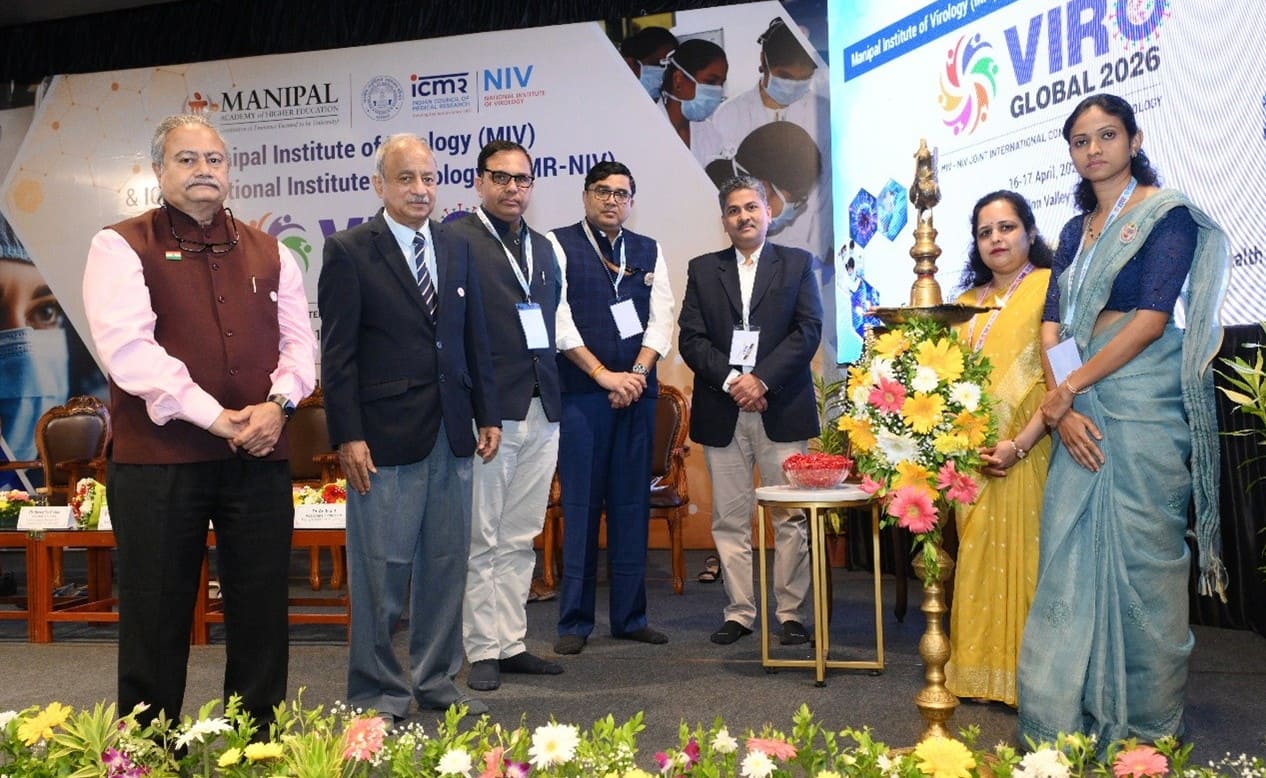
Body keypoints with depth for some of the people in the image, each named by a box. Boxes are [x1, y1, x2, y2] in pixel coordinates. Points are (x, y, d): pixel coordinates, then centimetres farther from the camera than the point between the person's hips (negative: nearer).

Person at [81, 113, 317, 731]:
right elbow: (127, 347, -11)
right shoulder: (121, 246, 1)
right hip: (157, 457, -3)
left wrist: (277, 403, -10)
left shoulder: (269, 253, 15)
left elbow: (299, 340, 10)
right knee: (156, 616, 5)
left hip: (260, 455, 4)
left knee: (262, 610, 8)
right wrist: (215, 417, -17)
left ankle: (258, 743, 23)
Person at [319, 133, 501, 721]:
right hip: (385, 434, -5)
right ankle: (379, 693, 17)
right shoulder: (349, 252, -4)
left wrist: (487, 415, 10)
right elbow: (338, 354, -7)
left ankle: (436, 680, 26)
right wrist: (348, 437, -12)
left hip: (451, 433, 6)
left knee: (446, 562, 12)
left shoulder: (456, 249, 12)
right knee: (381, 568, 3)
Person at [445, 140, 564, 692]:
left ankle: (510, 642, 21)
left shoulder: (543, 248, 18)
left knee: (520, 538, 12)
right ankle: (482, 650, 12)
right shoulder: (457, 239, -5)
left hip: (541, 412, 7)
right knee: (481, 539, 1)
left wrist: (552, 390, 13)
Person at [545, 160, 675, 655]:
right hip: (579, 393, -4)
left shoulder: (649, 252, 15)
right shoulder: (558, 244, 2)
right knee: (580, 505, -1)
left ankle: (630, 616, 16)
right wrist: (604, 375, -12)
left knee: (633, 504, 6)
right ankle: (574, 621, 9)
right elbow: (558, 319, -7)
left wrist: (636, 373, -8)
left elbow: (662, 319, 8)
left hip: (637, 392, 4)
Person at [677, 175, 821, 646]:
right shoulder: (703, 270, 13)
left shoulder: (797, 264, 10)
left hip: (782, 408, -1)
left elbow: (808, 330, -1)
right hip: (722, 412, 2)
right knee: (730, 519, 4)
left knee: (791, 517, 0)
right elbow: (690, 338, 4)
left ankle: (791, 614, 10)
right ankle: (738, 612, 14)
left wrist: (762, 379, -12)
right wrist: (730, 381, -10)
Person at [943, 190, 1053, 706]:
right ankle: (980, 671, 19)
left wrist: (1020, 445, -19)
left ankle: (1023, 673, 10)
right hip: (972, 457, 6)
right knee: (978, 558, 9)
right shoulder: (969, 302, 16)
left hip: (1025, 455, -5)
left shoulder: (1049, 287, -3)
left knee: (1021, 556, -2)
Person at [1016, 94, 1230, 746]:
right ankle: (1070, 712, 14)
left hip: (1144, 399, -6)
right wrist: (1062, 406, -8)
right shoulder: (1075, 232, 17)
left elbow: (1152, 319, -12)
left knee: (1141, 551, -3)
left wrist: (1068, 389, -11)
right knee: (1070, 551, 4)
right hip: (1080, 407, 6)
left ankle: (1148, 723, 10)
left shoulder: (1167, 213, -1)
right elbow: (1052, 326, 7)